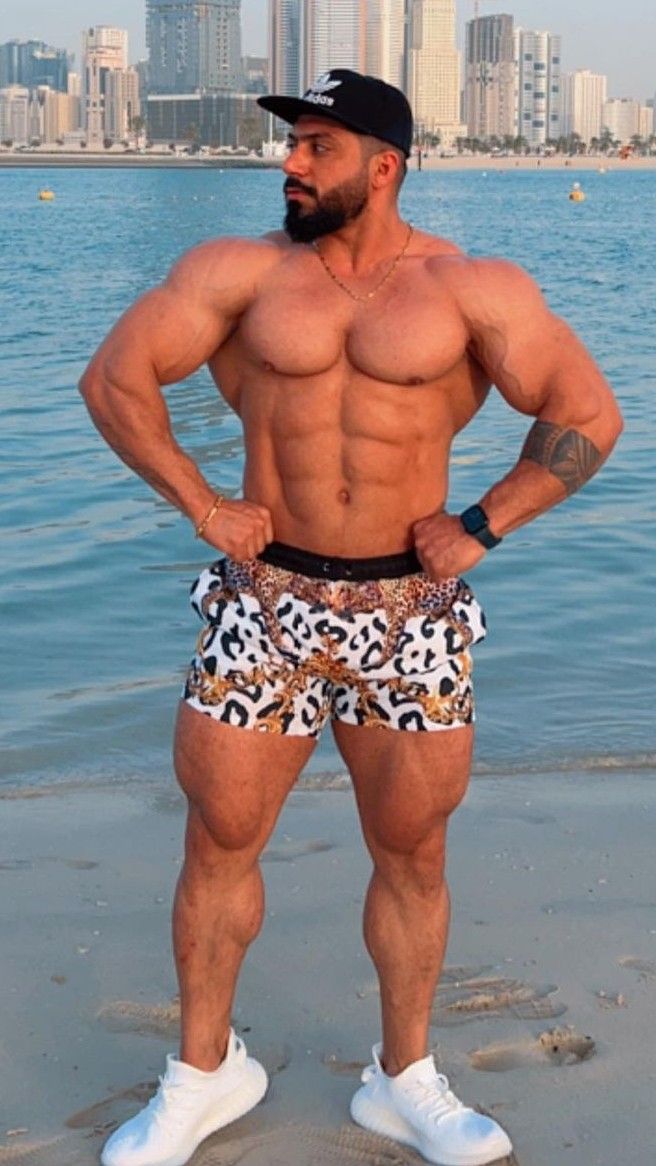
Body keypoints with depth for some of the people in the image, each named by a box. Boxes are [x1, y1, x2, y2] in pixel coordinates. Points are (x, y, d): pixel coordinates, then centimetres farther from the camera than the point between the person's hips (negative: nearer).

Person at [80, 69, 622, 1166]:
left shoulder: (471, 290, -2)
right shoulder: (243, 271, 0)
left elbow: (589, 417, -1)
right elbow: (114, 377, 2)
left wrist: (479, 525, -6)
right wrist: (202, 503, -4)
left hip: (410, 612, 0)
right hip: (267, 601, 1)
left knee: (413, 854, 10)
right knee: (220, 839, 7)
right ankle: (203, 1072, 28)